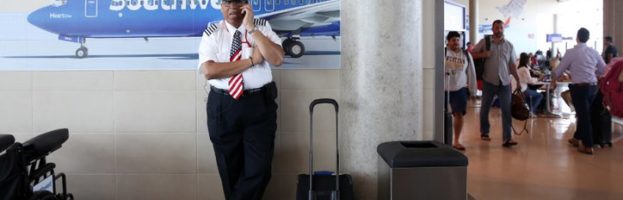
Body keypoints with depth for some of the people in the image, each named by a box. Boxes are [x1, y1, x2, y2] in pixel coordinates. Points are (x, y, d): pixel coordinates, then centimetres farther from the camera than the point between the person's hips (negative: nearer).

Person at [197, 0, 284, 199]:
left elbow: (277, 59, -14)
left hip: (259, 104, 0)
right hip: (223, 106, 1)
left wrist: (251, 28, -16)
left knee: (259, 169, -2)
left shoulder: (262, 27, 2)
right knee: (230, 169, 13)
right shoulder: (212, 32, 1)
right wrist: (251, 60, -14)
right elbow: (208, 70, -13)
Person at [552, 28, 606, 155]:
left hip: (579, 87, -6)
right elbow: (603, 69, 16)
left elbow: (559, 70, -4)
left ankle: (588, 146, 7)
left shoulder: (571, 52, -10)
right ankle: (577, 138, 34)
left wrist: (553, 81, 14)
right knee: (583, 114, 19)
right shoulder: (593, 52, 6)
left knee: (583, 115, 1)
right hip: (592, 86, 6)